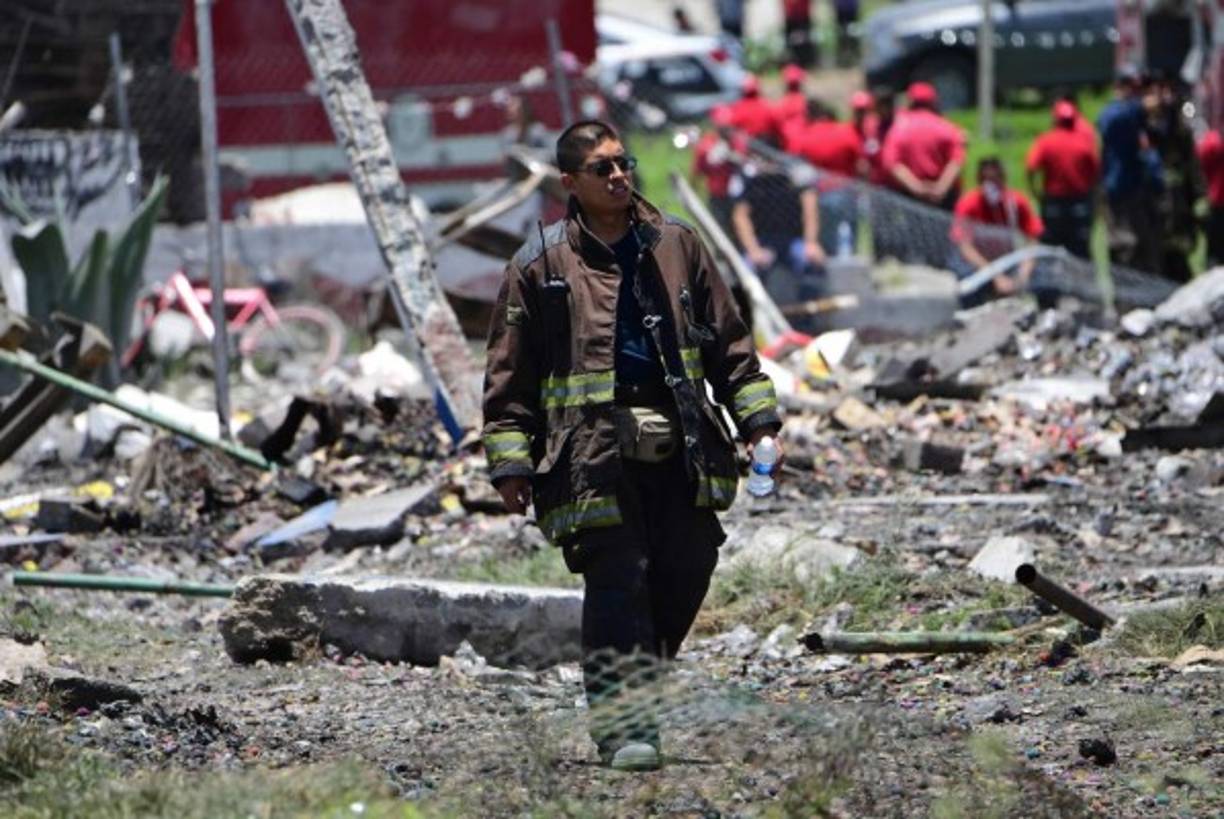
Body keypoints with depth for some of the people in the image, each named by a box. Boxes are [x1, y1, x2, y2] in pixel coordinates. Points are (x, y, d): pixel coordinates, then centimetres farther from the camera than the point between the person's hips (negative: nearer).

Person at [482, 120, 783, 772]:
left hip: (678, 446, 4)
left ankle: (633, 689, 24)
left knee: (685, 575, 4)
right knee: (617, 583, -12)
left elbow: (726, 339, 19)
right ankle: (622, 725, -13)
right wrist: (510, 462, 0)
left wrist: (756, 414, 12)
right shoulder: (540, 266, 3)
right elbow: (510, 374, 5)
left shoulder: (676, 245, 13)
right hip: (593, 451, -4)